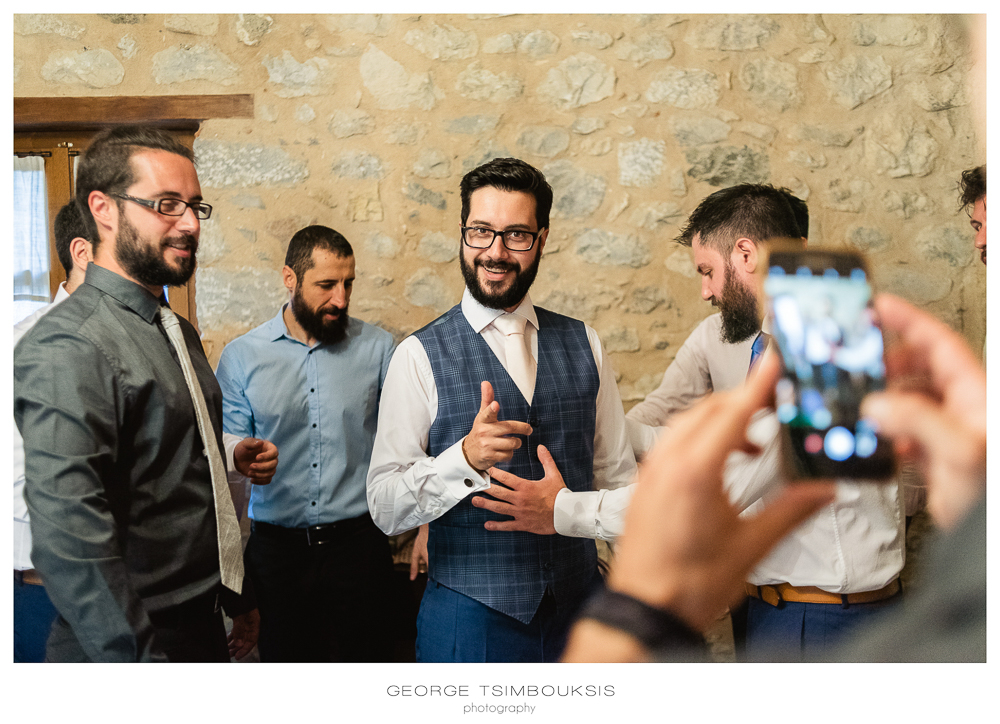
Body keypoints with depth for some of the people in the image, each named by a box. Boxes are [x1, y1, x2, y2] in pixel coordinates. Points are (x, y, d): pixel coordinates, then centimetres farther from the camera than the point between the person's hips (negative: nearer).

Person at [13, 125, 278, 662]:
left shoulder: (178, 332, 10)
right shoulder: (68, 346, -20)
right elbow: (71, 542, -26)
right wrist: (139, 658, -26)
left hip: (203, 622, 8)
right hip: (134, 641, -8)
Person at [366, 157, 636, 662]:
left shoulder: (584, 345, 3)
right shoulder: (420, 356, -7)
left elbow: (622, 482, 6)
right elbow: (385, 508, -11)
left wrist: (564, 510, -13)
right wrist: (466, 459, -27)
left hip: (579, 609, 3)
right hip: (469, 615, -3)